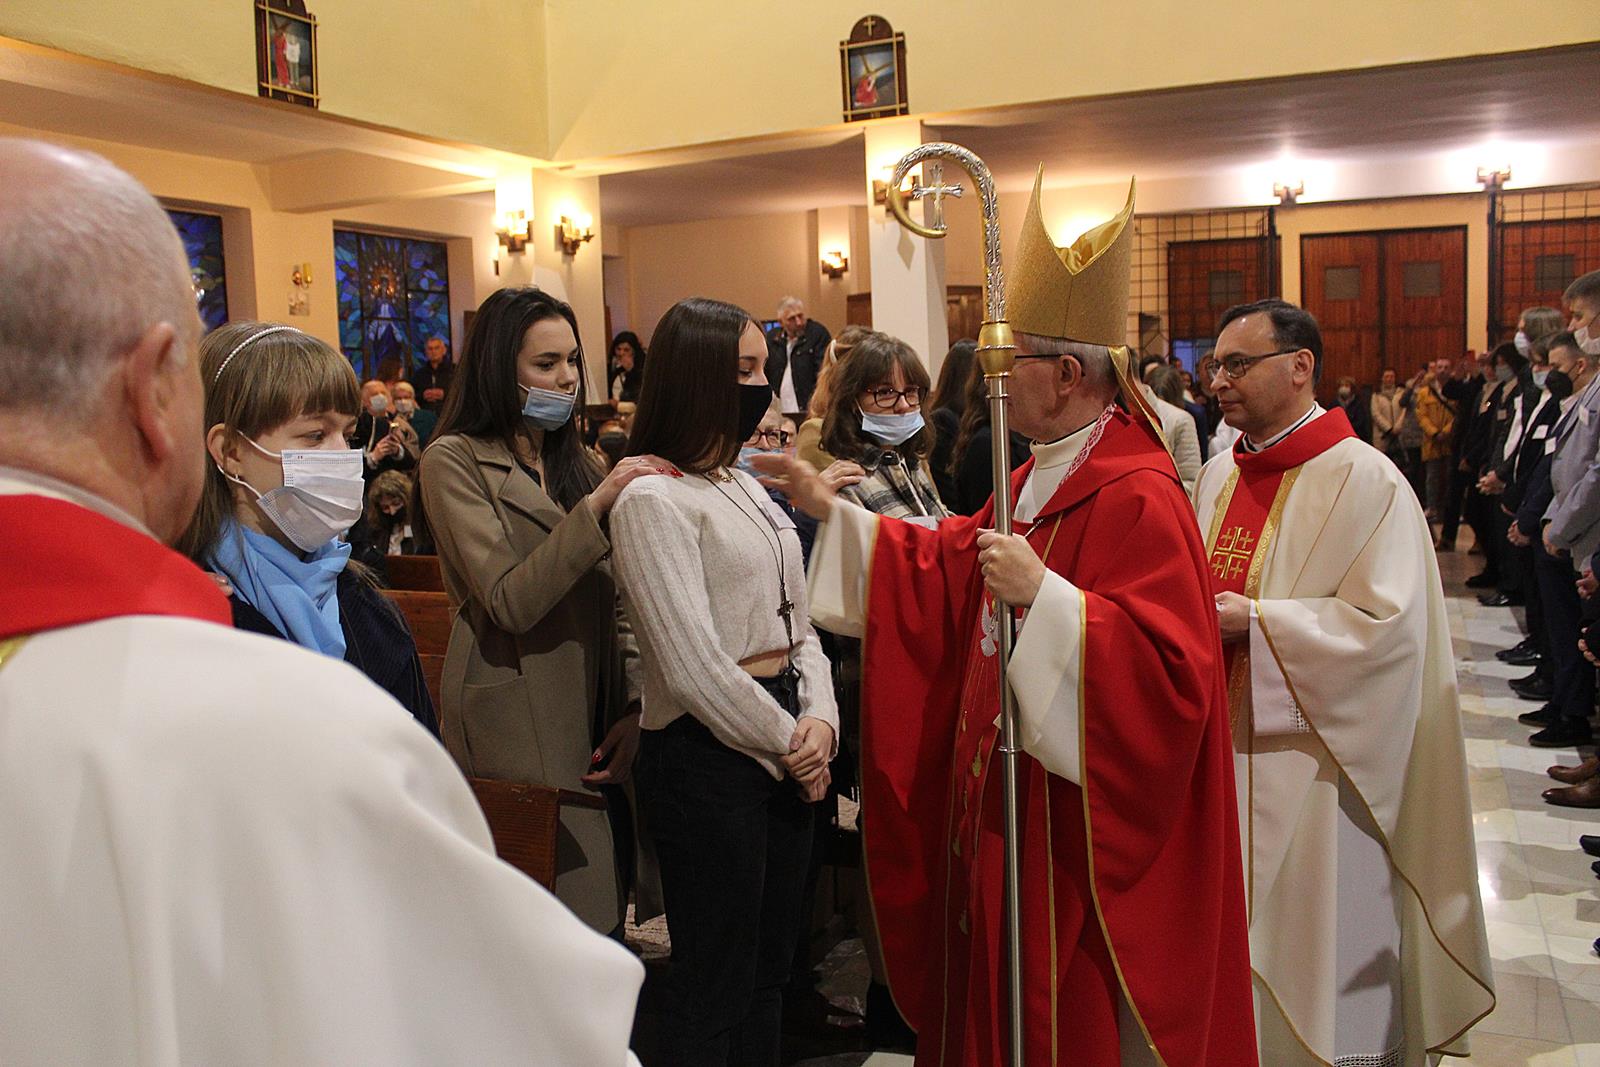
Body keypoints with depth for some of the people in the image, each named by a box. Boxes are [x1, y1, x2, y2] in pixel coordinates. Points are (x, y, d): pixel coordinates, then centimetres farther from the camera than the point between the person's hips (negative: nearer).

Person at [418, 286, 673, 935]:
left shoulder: (574, 459, 14)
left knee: (604, 907, 14)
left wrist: (633, 706, 2)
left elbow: (612, 599, 13)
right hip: (517, 727, -6)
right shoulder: (454, 461, -8)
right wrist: (597, 505, -23)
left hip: (594, 720, 7)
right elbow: (510, 602, -18)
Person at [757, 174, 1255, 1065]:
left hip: (1074, 835, -9)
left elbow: (1169, 674, -27)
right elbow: (946, 569, 15)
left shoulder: (1138, 497, -21)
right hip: (1003, 816, 9)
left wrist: (1046, 594, -32)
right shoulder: (1042, 477, 8)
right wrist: (832, 508, 13)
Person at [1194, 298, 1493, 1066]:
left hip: (1309, 770, -6)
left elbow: (1388, 625, -19)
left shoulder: (1366, 481, -12)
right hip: (1221, 754, 6)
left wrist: (1253, 619, -20)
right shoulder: (1219, 476, 9)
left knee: (1308, 945, 6)